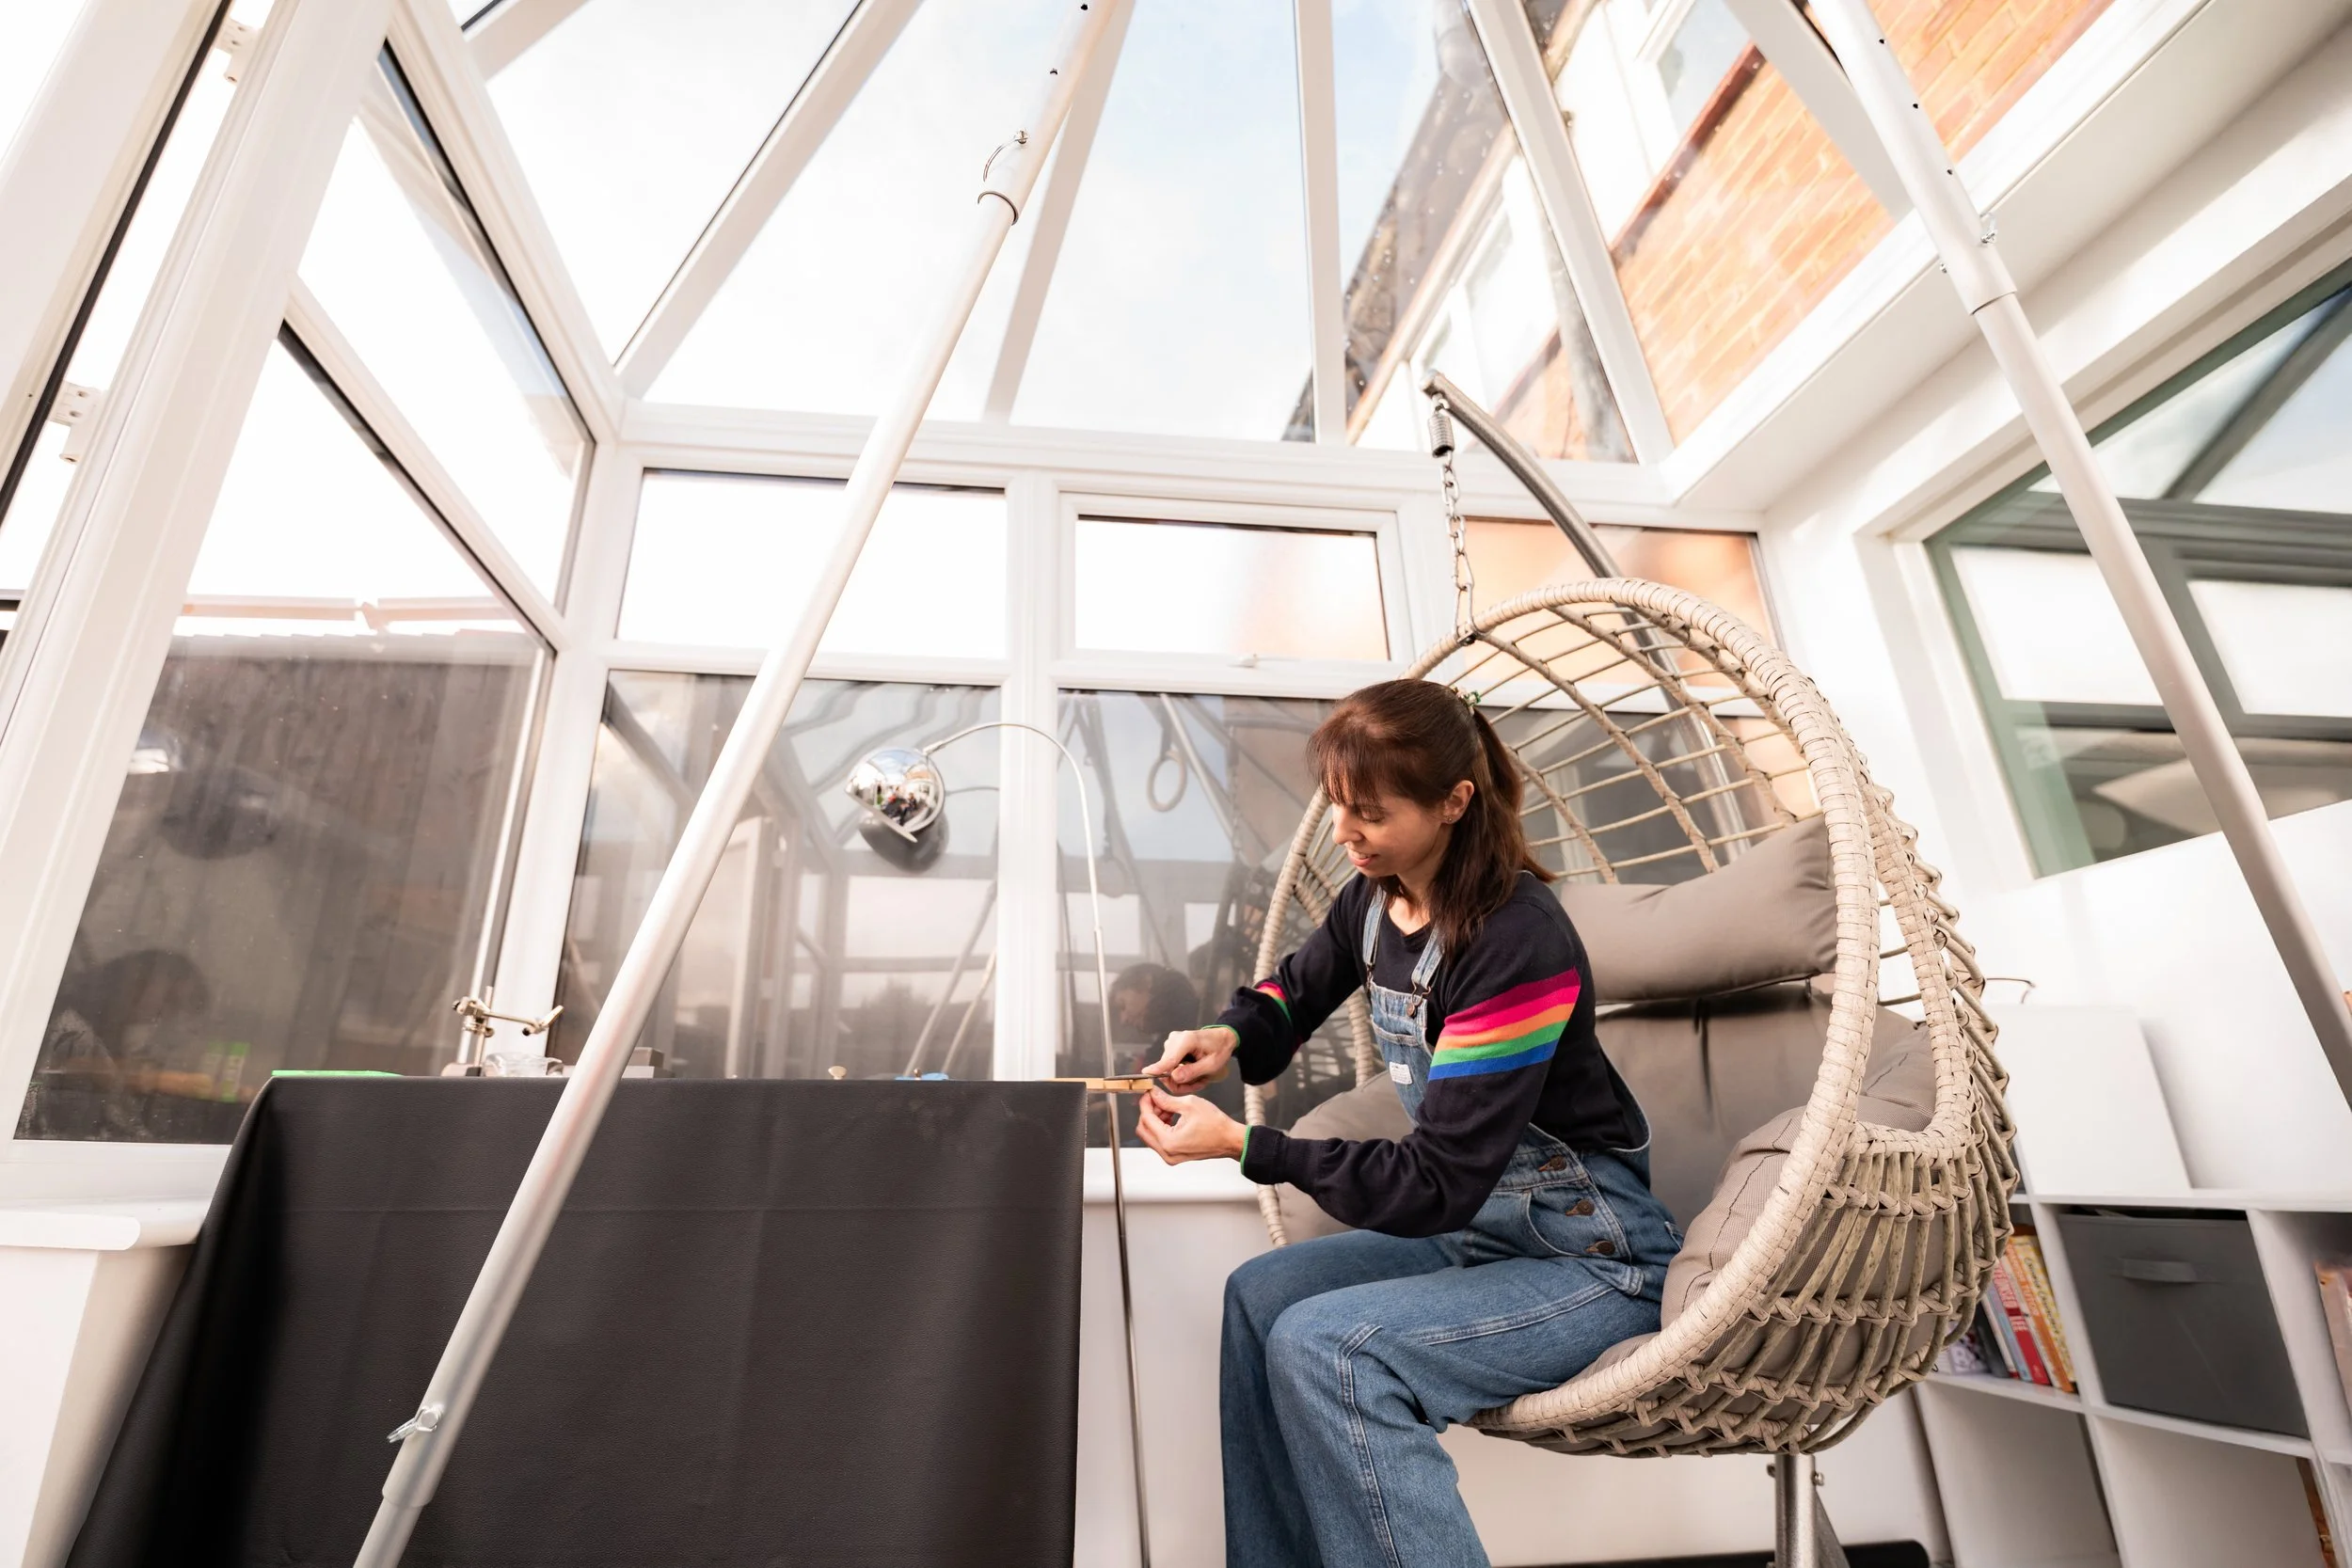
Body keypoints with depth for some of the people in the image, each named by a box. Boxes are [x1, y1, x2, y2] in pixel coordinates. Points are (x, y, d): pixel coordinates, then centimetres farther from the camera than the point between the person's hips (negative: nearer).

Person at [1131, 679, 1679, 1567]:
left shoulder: (1516, 943, -29)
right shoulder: (1374, 900, -5)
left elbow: (1438, 1185, -26)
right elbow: (1296, 988, 16)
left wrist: (1243, 1145, -26)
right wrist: (1230, 1037, -6)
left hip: (1594, 1256, -8)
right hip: (1475, 1223, 8)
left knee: (1323, 1347, -24)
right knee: (1261, 1295, 1)